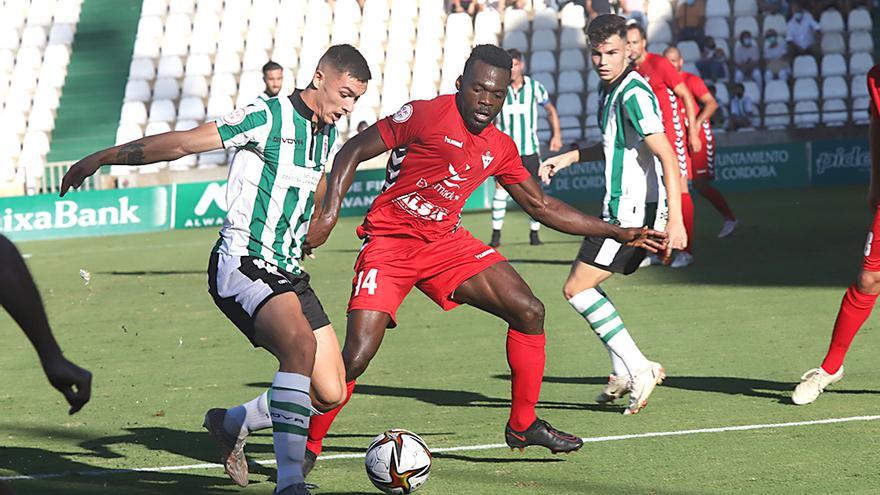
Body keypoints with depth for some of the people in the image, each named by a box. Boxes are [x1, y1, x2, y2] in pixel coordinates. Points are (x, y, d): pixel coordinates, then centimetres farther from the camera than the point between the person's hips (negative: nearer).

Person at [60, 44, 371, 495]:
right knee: (300, 346, -33)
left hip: (286, 270, 8)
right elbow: (181, 143, -10)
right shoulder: (268, 116, -11)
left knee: (331, 393, 1)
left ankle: (231, 424, 24)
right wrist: (101, 157, -9)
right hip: (242, 262, -8)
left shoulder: (328, 135, 12)